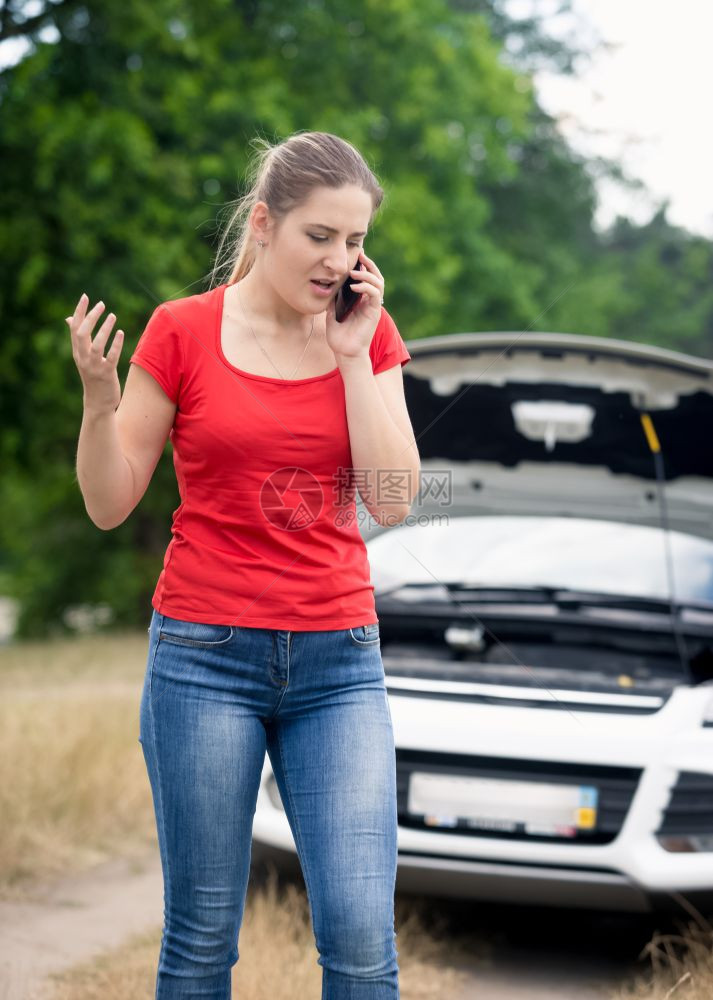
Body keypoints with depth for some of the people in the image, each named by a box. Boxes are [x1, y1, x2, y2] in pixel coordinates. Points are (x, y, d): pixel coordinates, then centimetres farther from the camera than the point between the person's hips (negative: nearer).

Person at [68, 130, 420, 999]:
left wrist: (353, 355, -6)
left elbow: (392, 501, -4)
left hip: (337, 662, 2)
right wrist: (99, 400, -16)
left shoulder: (369, 338, 7)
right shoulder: (182, 331, -1)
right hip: (206, 655, -2)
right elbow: (109, 504, 1)